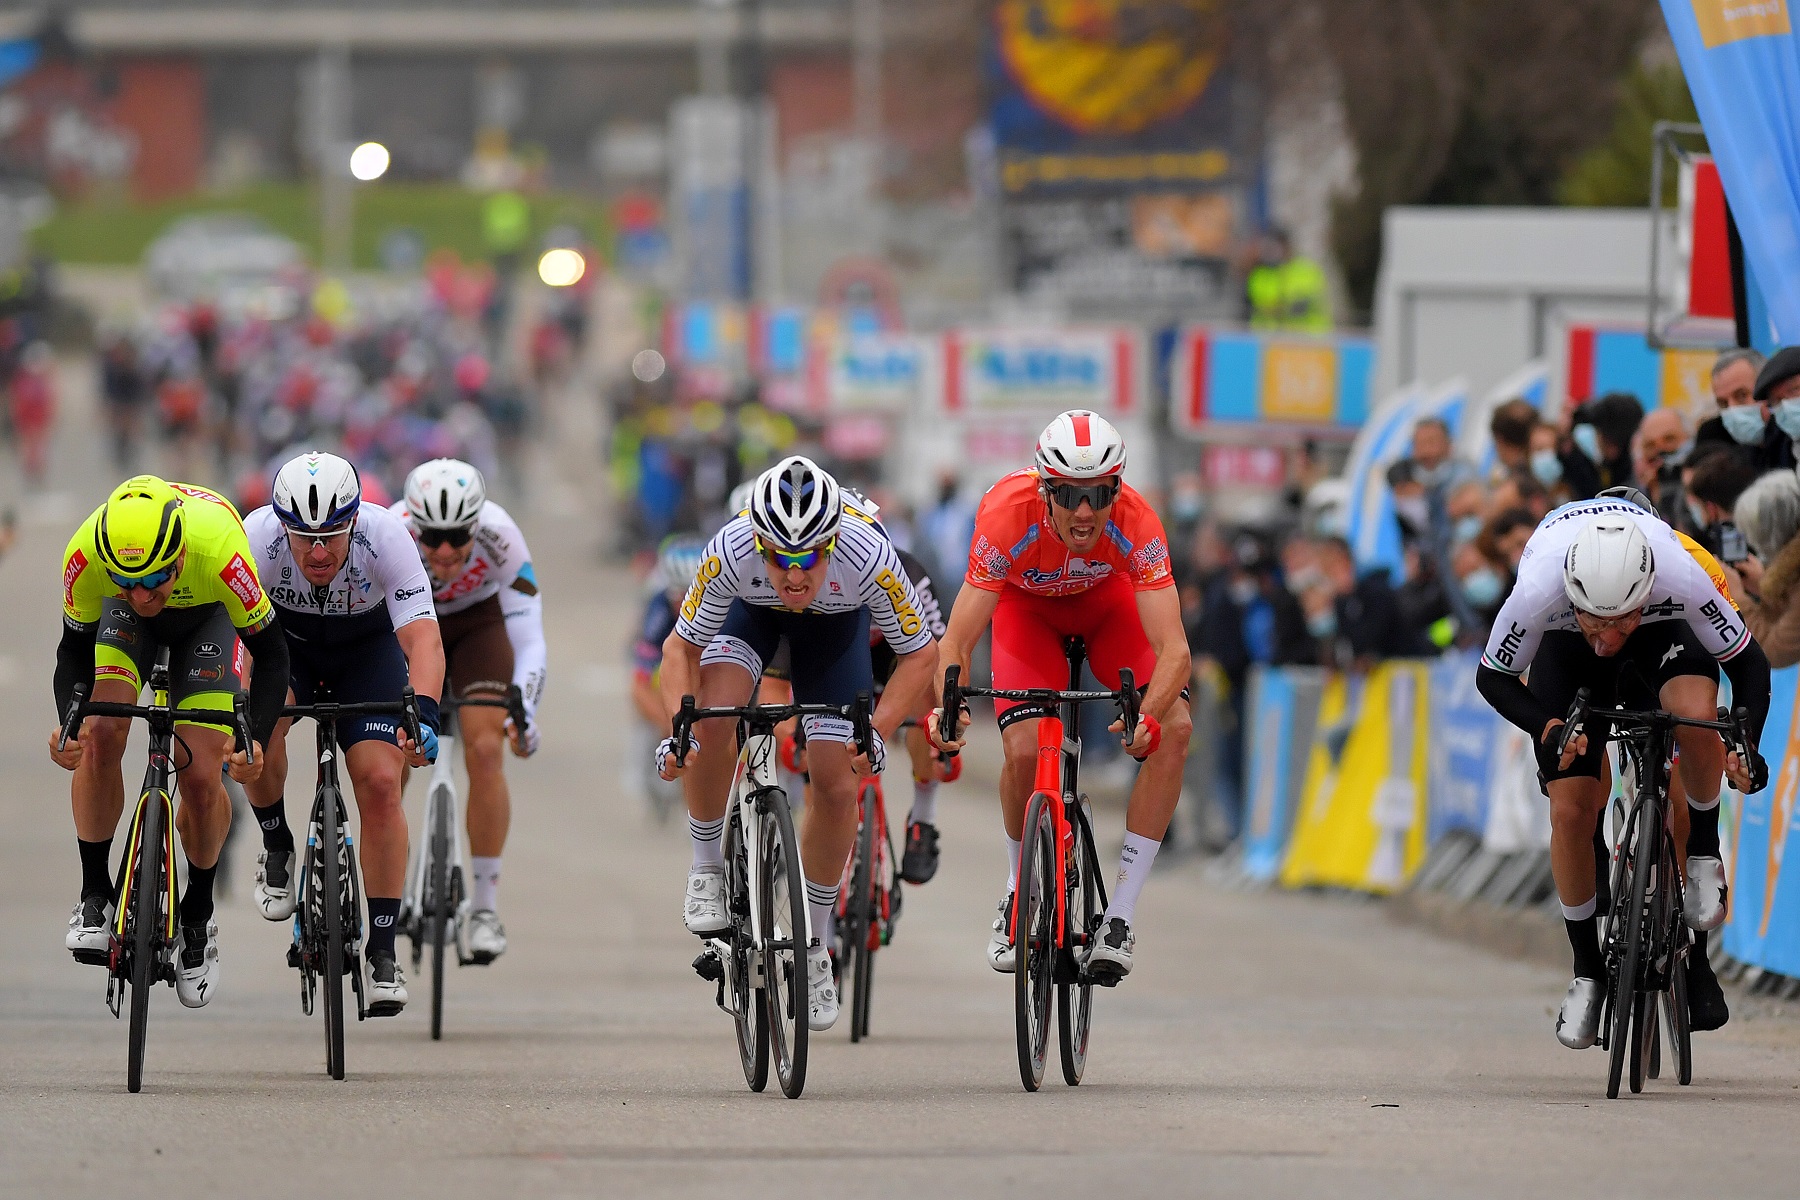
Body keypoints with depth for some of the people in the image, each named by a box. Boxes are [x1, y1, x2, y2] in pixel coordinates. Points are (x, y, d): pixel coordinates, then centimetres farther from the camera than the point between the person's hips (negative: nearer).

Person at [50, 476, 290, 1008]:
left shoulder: (219, 552, -43)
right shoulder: (84, 556, -37)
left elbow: (270, 654, -27)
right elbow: (75, 649, -18)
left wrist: (256, 740, -40)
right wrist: (68, 723, -35)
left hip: (207, 617, -1)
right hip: (122, 626, 1)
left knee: (201, 779, -11)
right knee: (101, 734, -24)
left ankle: (197, 915, 15)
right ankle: (94, 895, -7)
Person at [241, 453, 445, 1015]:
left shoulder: (384, 536, -34)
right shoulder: (259, 536, -33)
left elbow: (423, 637, -39)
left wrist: (424, 714, -56)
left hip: (367, 647, 0)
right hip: (285, 640, 0)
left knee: (380, 782, -15)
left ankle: (382, 955, -6)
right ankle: (277, 847, -2)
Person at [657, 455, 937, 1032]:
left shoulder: (870, 558, -41)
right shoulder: (731, 553, -40)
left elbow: (919, 655, -24)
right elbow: (682, 647, -23)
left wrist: (878, 734, -37)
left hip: (835, 620, 0)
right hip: (751, 610, 0)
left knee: (836, 784, -7)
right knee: (712, 722, -29)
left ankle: (814, 945, 13)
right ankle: (706, 869, -4)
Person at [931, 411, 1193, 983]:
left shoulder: (1135, 522, -37)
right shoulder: (1007, 517, -38)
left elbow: (1173, 649, -41)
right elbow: (955, 644, -36)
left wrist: (1149, 717, -60)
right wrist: (949, 707, -56)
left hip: (1107, 599, 1)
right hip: (1027, 603, -1)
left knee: (1174, 728, -22)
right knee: (1025, 749, -23)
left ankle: (1120, 914, -13)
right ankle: (1020, 895, 7)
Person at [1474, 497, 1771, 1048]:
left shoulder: (1682, 579, -39)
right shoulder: (1538, 592, -39)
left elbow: (1748, 662, -22)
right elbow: (1493, 677, -19)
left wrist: (1746, 744, -37)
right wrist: (1547, 728, -36)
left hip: (1663, 633, 0)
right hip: (1565, 651, 0)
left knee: (1696, 712, -33)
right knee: (1572, 810, -11)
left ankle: (1703, 855, -9)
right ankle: (1588, 971, 8)